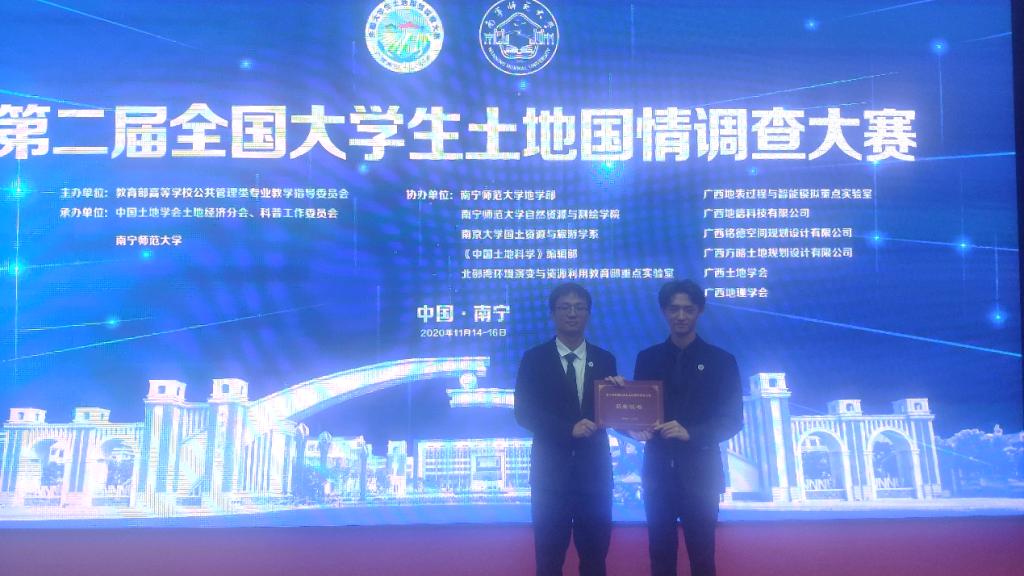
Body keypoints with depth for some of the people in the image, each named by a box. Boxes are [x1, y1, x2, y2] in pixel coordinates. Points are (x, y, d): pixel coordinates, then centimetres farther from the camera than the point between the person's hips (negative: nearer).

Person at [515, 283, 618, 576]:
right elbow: (524, 412, -8)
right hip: (551, 469, -2)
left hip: (594, 469, 2)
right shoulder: (534, 359, 0)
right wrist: (569, 429, -19)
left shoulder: (605, 360, 7)